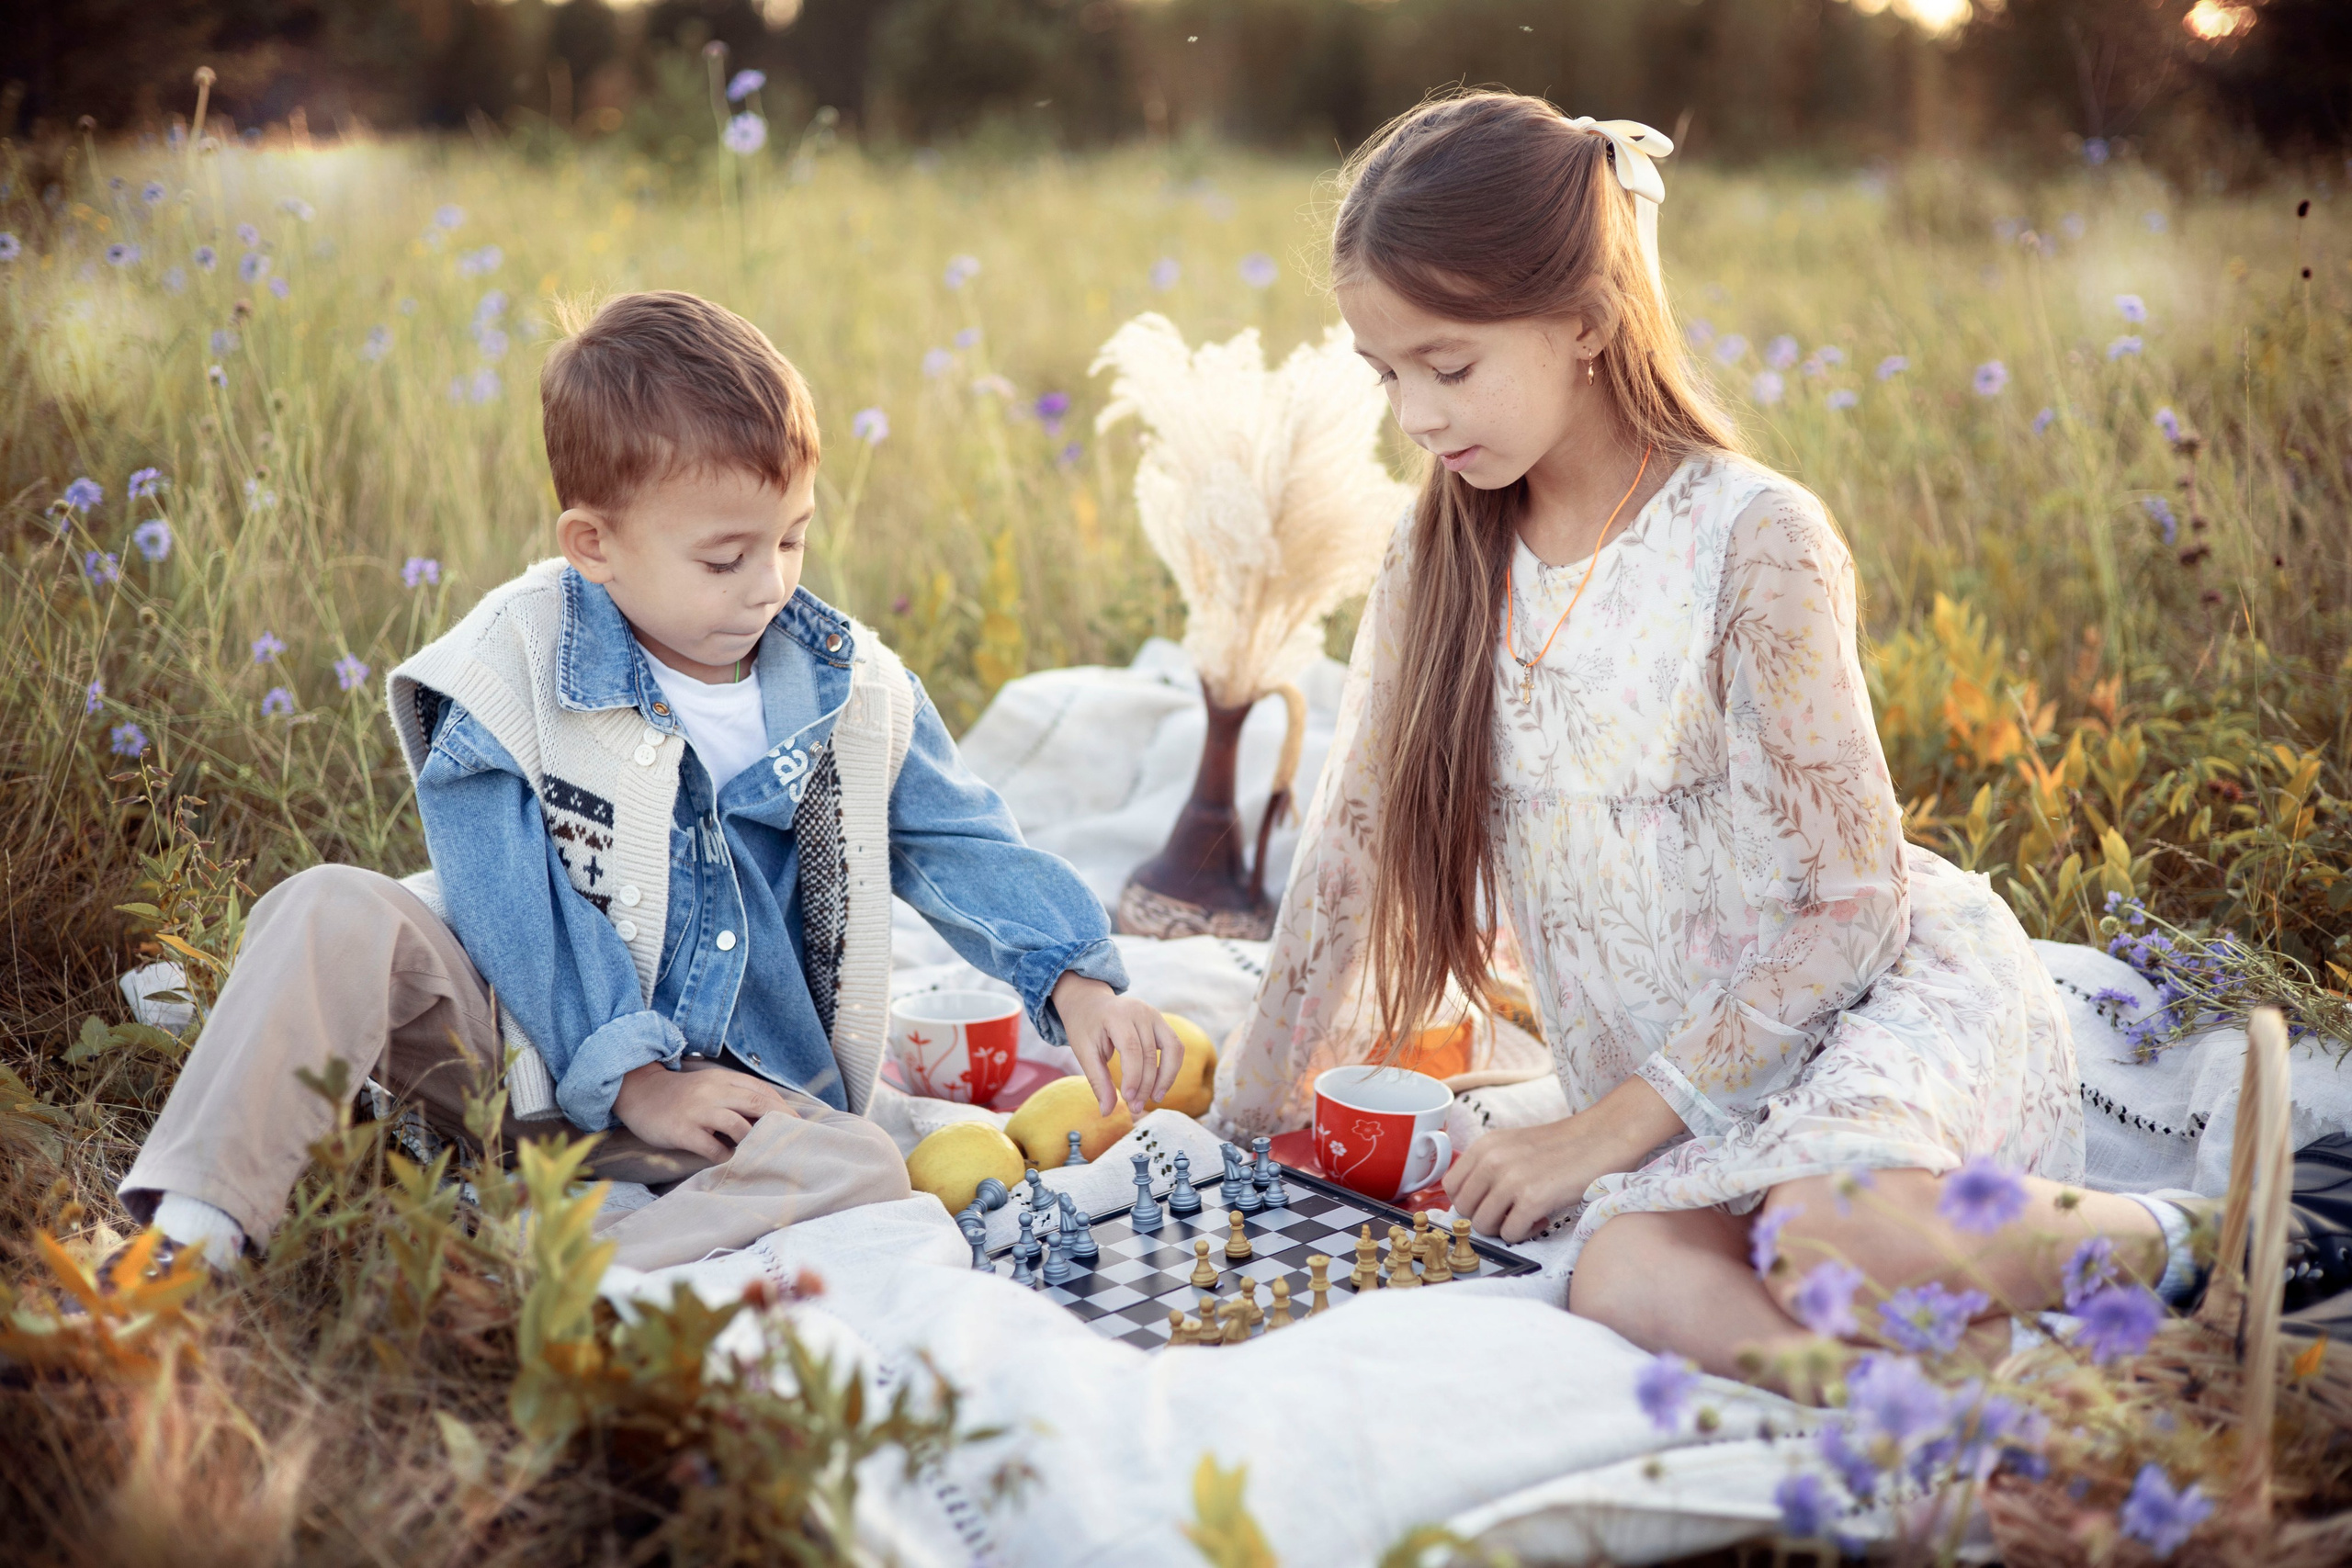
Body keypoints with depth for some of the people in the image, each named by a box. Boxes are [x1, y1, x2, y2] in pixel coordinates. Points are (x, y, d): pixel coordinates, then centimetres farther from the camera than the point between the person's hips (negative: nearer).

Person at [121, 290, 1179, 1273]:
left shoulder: (849, 691, 3)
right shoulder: (515, 667, -9)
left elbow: (965, 847, 8)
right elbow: (507, 905, -15)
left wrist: (1079, 983, -8)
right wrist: (629, 1075, -21)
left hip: (731, 1085, 2)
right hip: (515, 1045, -2)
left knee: (858, 1169, -29)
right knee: (336, 914, -25)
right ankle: (191, 1229, -32)